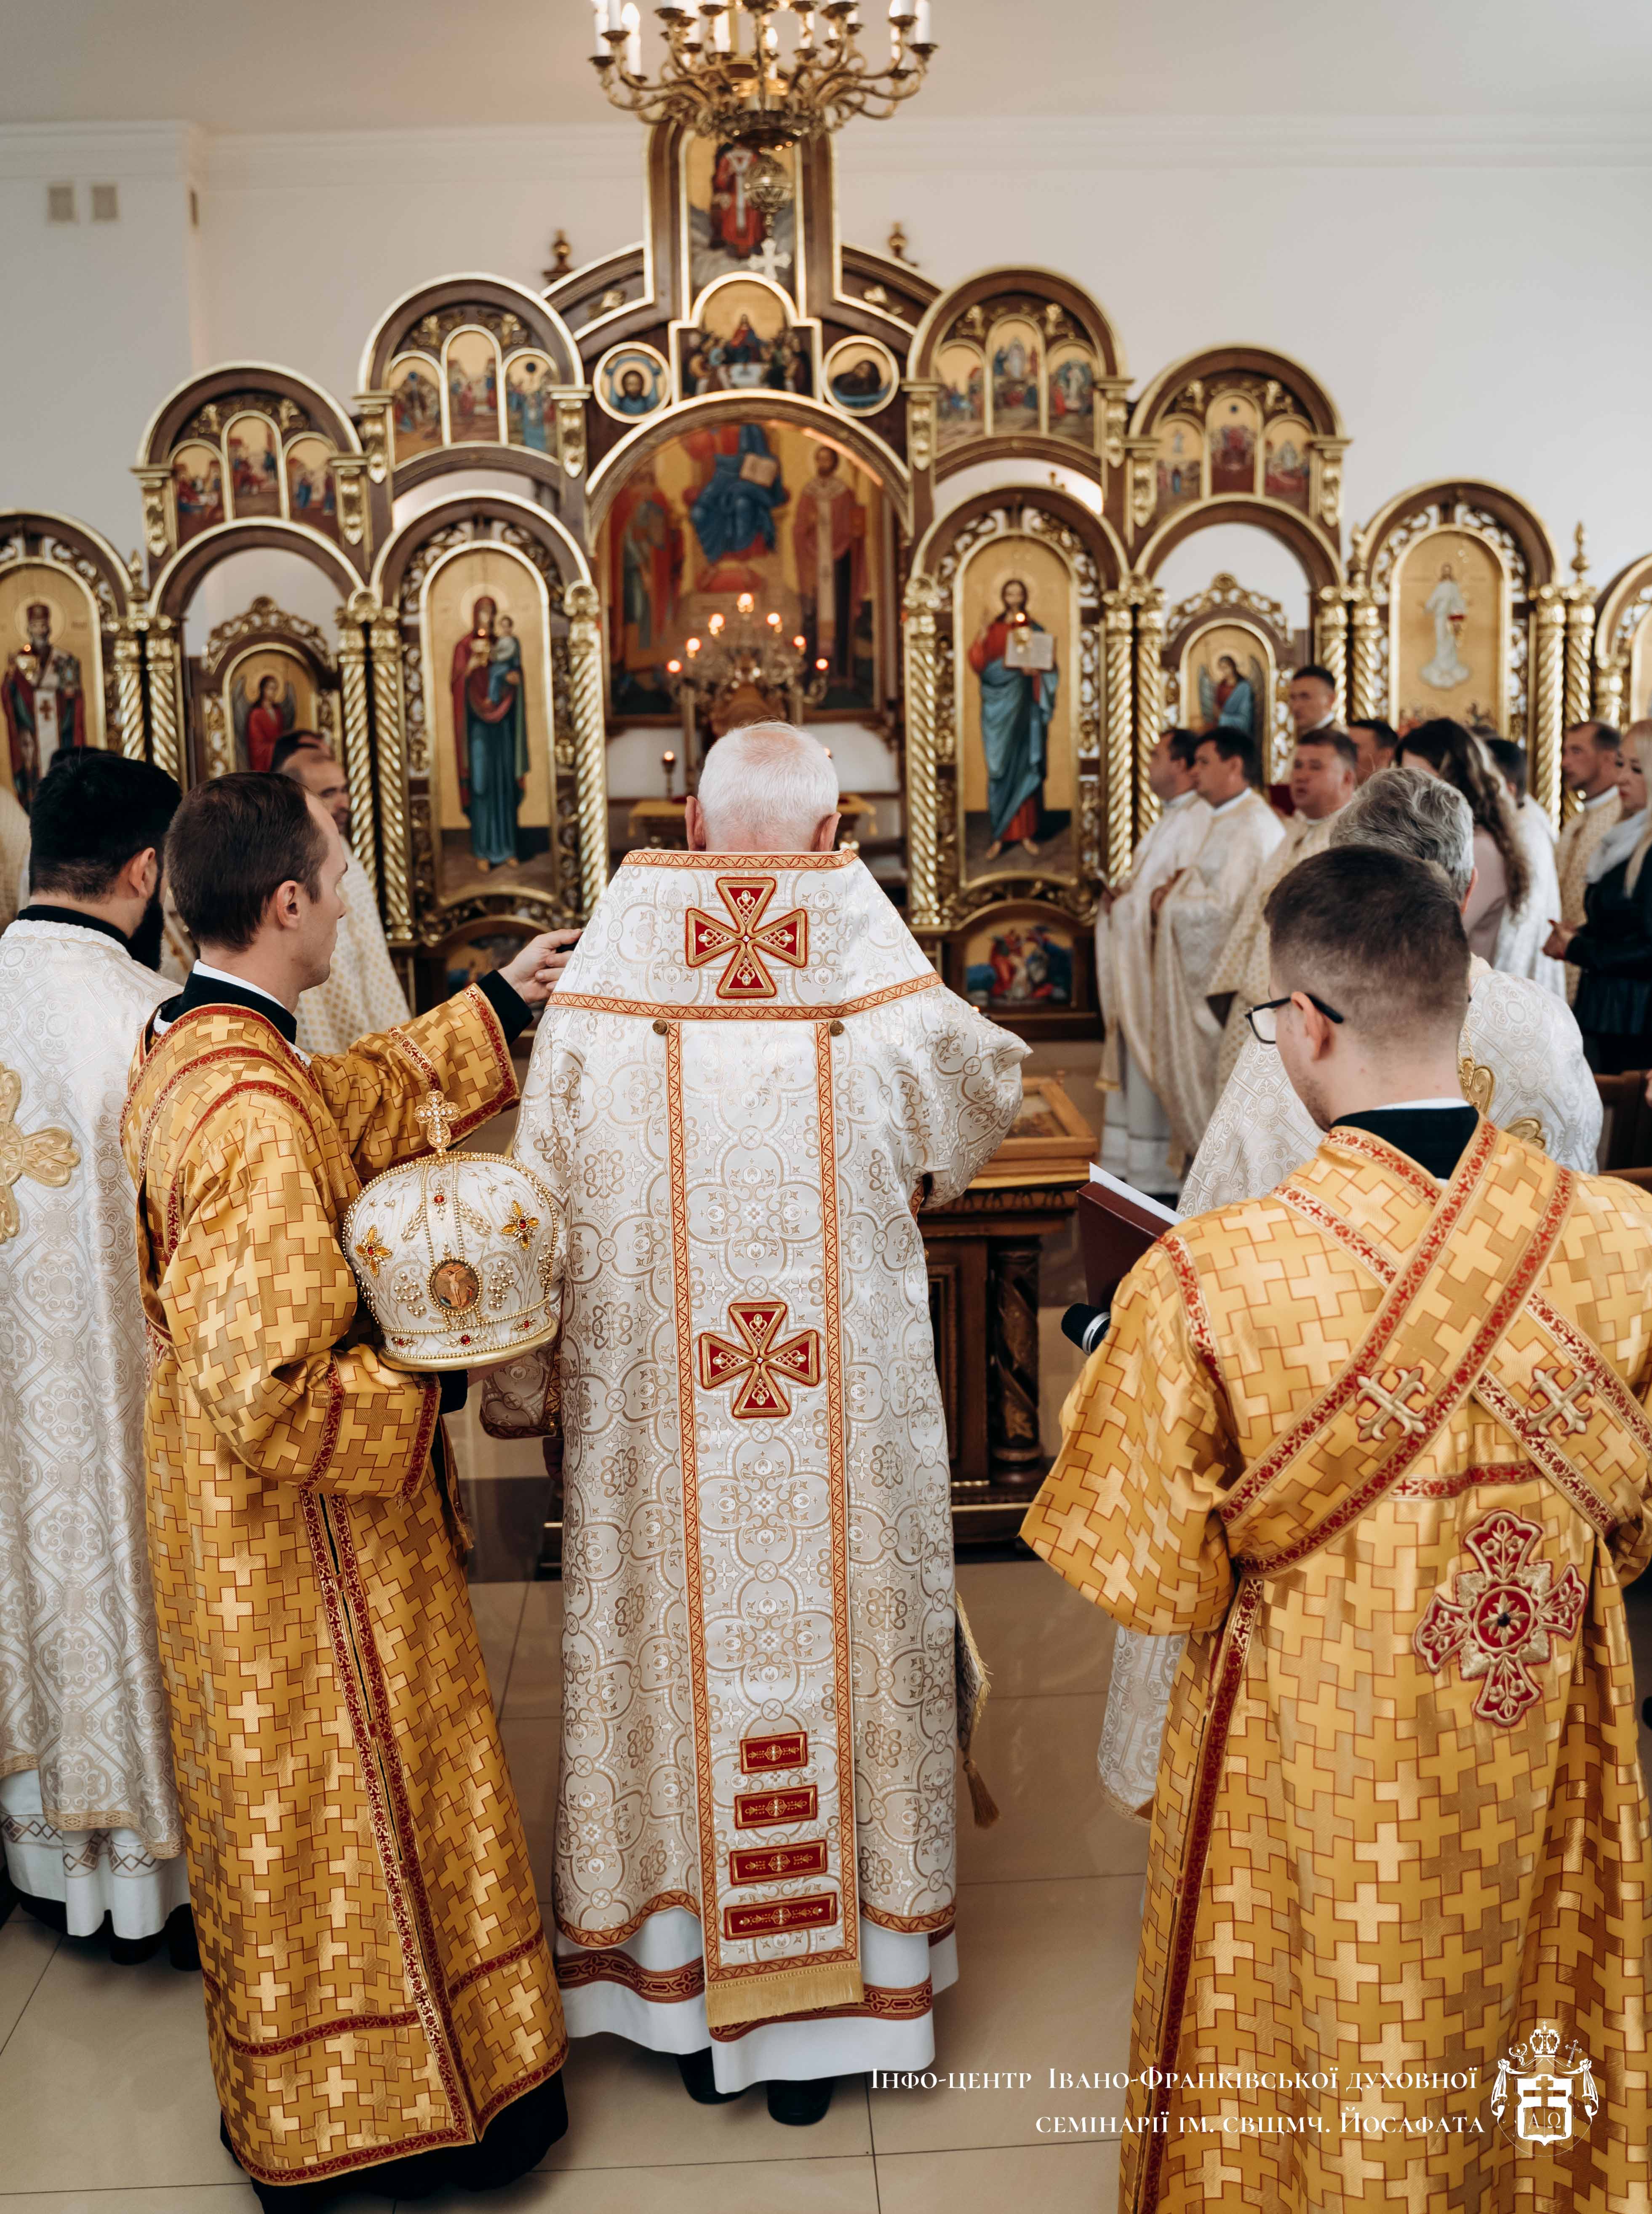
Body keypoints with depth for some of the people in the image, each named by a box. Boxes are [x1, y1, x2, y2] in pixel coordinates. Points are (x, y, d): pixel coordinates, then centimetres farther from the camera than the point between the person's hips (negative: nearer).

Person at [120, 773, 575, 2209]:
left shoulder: (183, 1050, -1)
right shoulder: (257, 1118, -31)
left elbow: (355, 1103, 16)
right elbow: (269, 1394, -33)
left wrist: (494, 1005, 18)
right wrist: (427, 1379, -18)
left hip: (236, 1533, 10)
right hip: (309, 1547, -10)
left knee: (284, 1801, 25)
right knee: (359, 1805, 11)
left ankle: (289, 2095, 47)